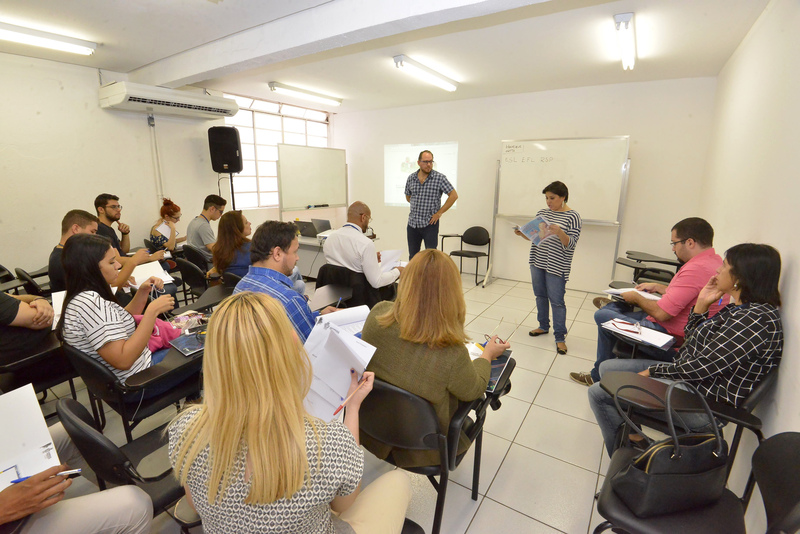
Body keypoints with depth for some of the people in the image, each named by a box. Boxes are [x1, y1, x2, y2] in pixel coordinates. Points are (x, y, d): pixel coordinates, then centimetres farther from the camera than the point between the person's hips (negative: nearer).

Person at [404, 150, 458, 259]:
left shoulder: (439, 178, -8)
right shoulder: (411, 178, 5)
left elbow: (453, 196, -7)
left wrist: (439, 213, -9)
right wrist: (418, 207, 8)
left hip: (430, 224, -4)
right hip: (412, 223, 4)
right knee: (412, 257, 13)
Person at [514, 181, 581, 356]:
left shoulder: (573, 217, -7)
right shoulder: (542, 213, 10)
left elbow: (570, 244, -12)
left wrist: (559, 232, -29)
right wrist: (522, 234, -2)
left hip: (557, 266, -6)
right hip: (537, 262, 6)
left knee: (557, 301, -2)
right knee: (540, 296, 15)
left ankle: (560, 337, 9)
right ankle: (544, 326, 32)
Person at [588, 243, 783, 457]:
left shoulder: (757, 319, -24)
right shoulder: (739, 309, 7)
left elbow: (703, 368, -24)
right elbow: (692, 339, 13)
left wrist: (653, 371, -12)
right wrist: (702, 303, 1)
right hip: (687, 377, 10)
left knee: (598, 393, -12)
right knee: (607, 368, 12)